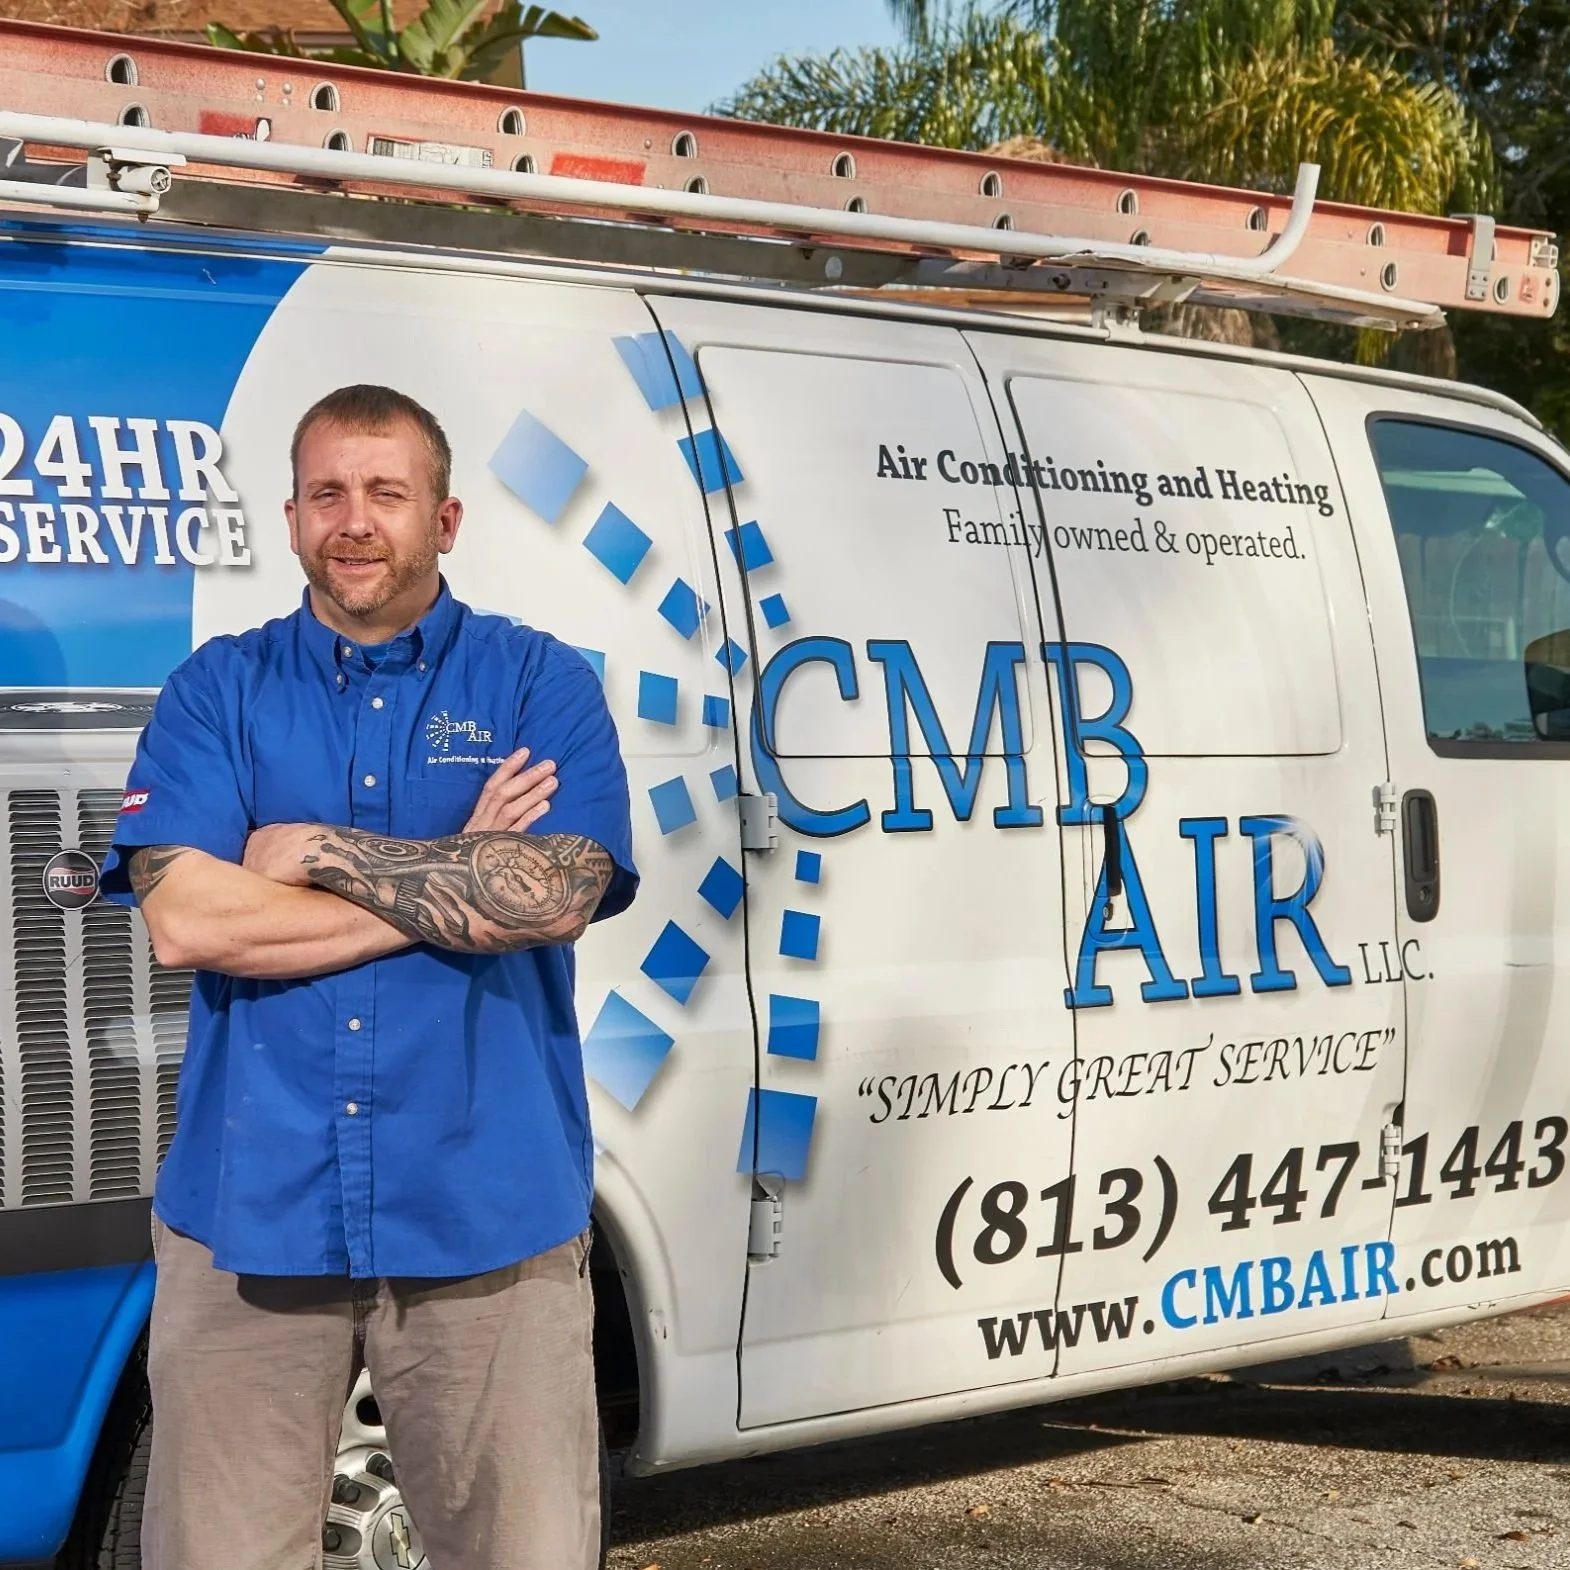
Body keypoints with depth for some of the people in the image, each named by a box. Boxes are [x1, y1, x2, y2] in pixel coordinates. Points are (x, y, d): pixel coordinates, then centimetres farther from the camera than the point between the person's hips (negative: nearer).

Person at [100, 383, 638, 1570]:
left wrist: (312, 852, -8)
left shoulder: (541, 683, 6)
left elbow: (555, 895, -11)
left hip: (487, 1215, -1)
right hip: (251, 1212, 1)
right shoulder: (218, 691, 7)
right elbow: (183, 922, -8)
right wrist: (459, 880, -9)